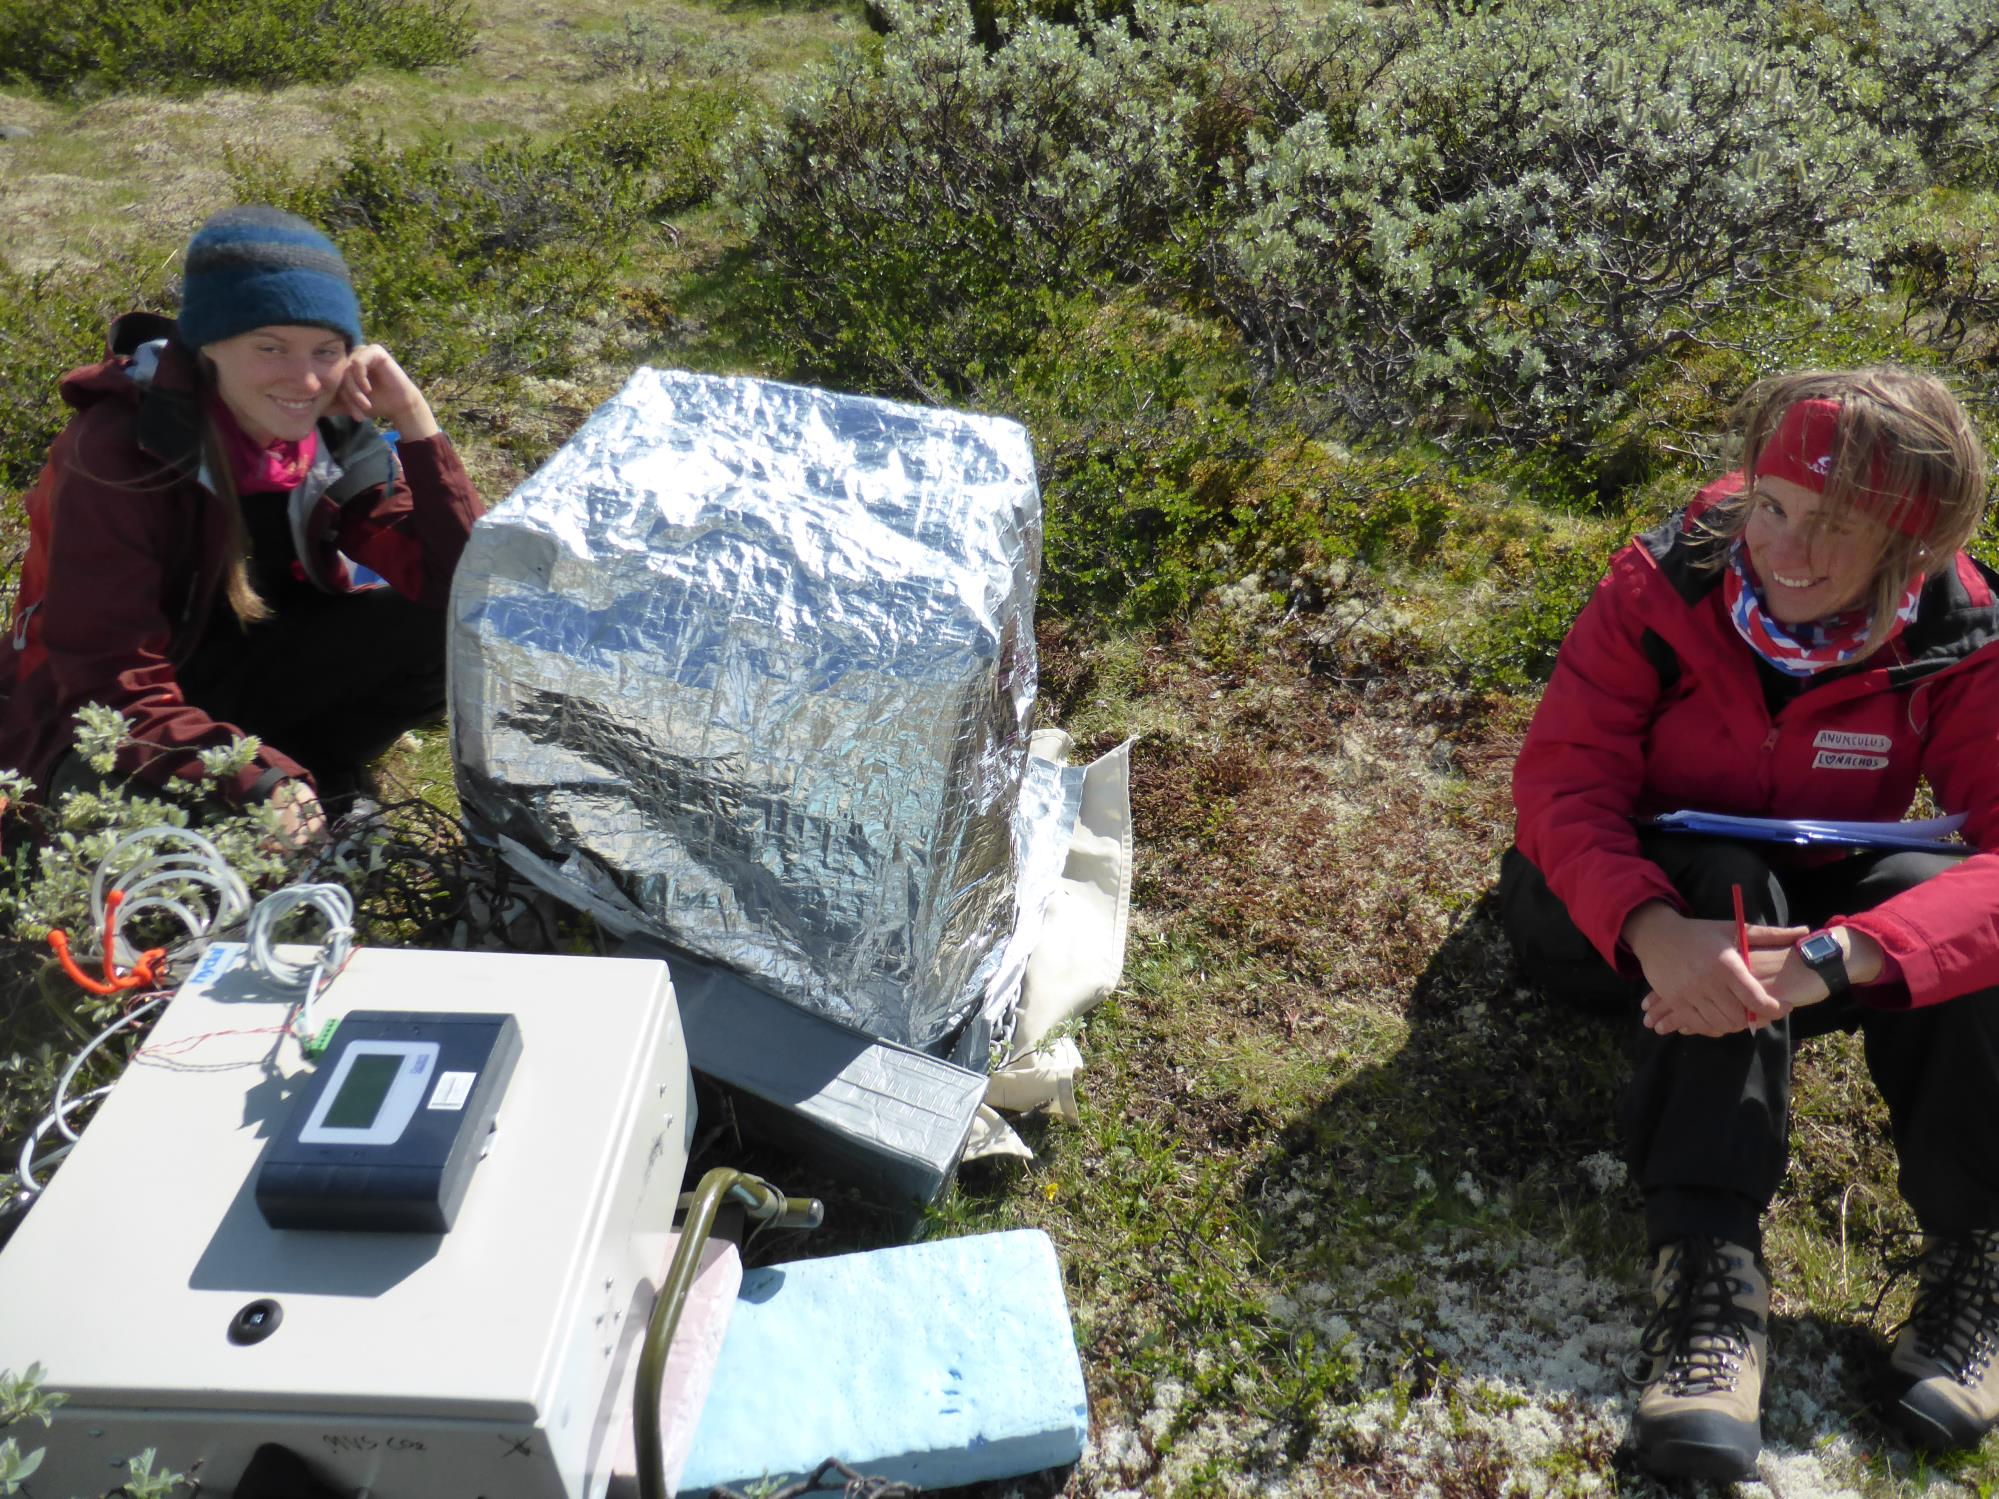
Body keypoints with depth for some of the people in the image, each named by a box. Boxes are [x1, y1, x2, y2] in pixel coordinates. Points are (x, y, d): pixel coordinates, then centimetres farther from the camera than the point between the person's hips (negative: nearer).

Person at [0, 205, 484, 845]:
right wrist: (258, 785, -41)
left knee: (448, 631, -20)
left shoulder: (337, 437, -11)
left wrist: (413, 417, -27)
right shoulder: (122, 451, -25)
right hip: (111, 728, -4)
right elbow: (114, 689, -26)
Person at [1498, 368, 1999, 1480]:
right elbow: (1563, 782, -26)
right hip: (1624, 911, -1)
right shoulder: (1665, 587, -20)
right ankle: (1711, 1266, -38)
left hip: (1818, 905, 2)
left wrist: (1830, 958, -46)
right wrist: (1654, 931, -46)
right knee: (1727, 884, -34)